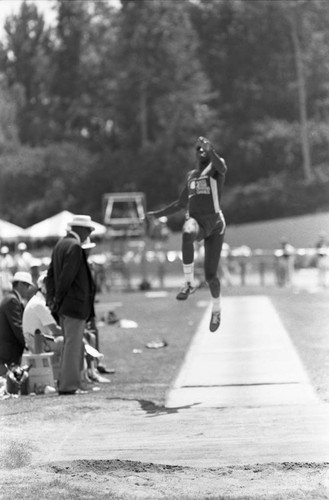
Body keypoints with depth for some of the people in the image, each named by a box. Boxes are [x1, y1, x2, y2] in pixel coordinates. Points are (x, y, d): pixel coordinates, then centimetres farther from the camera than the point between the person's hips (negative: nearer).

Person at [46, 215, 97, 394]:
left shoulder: (60, 244, 14)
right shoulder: (74, 247, -15)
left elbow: (50, 274, 15)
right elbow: (67, 276, -20)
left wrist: (51, 298, 10)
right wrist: (57, 300, -12)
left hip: (64, 305, 9)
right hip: (75, 304, -9)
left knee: (73, 344, 16)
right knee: (73, 344, -6)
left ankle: (69, 381, 19)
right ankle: (68, 385, -5)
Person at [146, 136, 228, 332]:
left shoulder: (217, 167, 8)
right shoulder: (191, 175, 22)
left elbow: (220, 165, -21)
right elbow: (181, 203, 34)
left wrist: (210, 150, -39)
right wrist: (159, 213, 30)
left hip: (214, 222, -3)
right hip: (195, 220, 3)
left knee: (211, 275, -1)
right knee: (188, 233, -39)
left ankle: (216, 309, 27)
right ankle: (189, 282, -34)